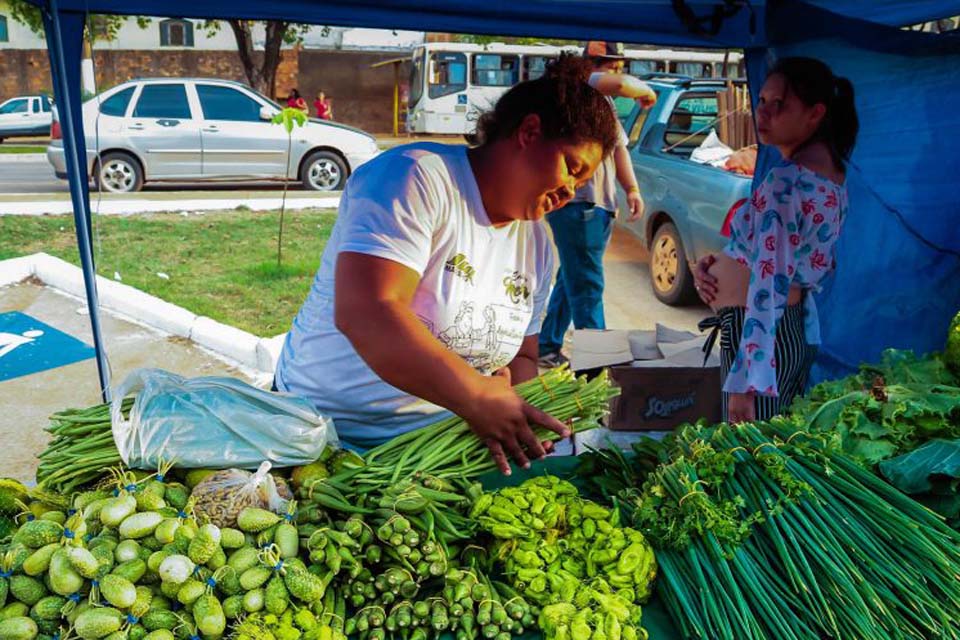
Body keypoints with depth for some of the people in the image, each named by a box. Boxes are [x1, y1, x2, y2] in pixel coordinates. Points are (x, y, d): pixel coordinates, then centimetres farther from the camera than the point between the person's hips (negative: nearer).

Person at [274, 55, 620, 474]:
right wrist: (480, 398, -29)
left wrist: (508, 413, -9)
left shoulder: (537, 243, 9)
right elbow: (363, 314, -29)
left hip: (436, 447, 8)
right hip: (327, 431, -7)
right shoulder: (415, 177, -16)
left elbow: (522, 358, 14)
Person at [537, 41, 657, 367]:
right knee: (587, 287, -11)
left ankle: (548, 348, 26)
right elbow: (620, 85, -23)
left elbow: (619, 147, 23)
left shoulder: (605, 104, 24)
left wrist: (632, 189, 11)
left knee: (572, 281, 15)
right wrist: (647, 91, -3)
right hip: (576, 202, -10)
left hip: (600, 205, 10)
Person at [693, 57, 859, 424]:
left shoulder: (785, 181, -20)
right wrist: (718, 264, 3)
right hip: (799, 331, 10)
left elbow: (769, 287, -25)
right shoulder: (831, 170, 9)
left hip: (759, 338, -10)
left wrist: (744, 380, -26)